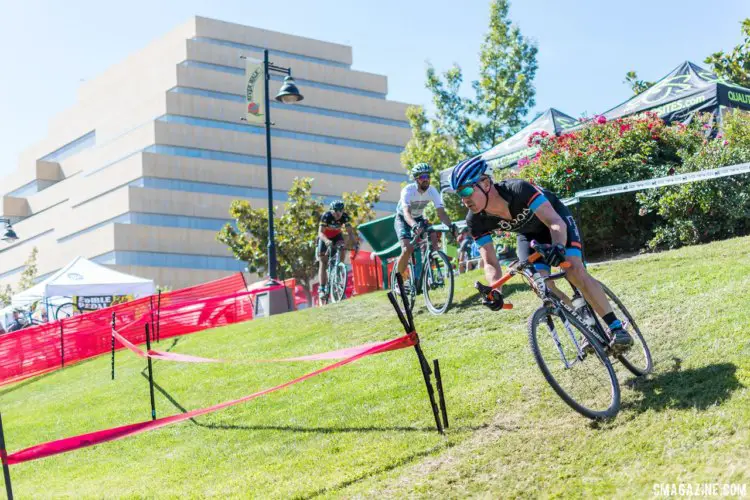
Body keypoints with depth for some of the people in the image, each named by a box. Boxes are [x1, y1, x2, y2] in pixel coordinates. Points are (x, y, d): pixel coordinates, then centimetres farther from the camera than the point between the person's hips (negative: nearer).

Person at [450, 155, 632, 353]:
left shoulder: (518, 189, -40)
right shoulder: (476, 221, -27)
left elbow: (555, 222, -41)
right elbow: (490, 262, -21)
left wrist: (558, 246, -62)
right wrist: (495, 291, -40)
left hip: (555, 219, -4)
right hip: (528, 234, 4)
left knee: (574, 271, -25)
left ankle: (616, 327, -16)